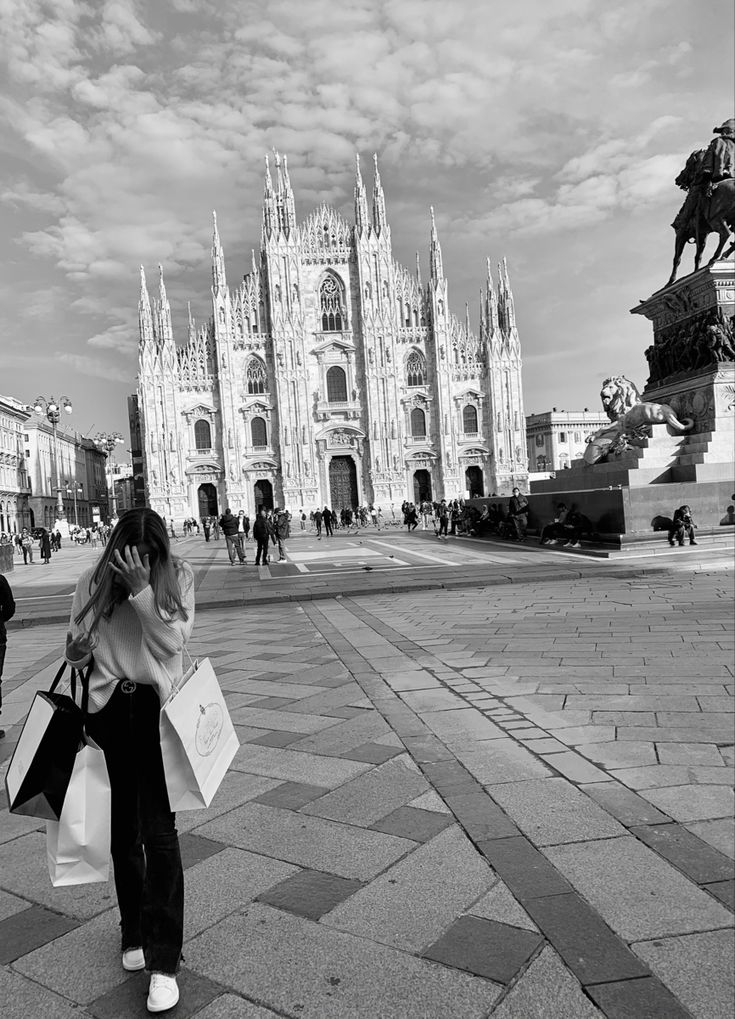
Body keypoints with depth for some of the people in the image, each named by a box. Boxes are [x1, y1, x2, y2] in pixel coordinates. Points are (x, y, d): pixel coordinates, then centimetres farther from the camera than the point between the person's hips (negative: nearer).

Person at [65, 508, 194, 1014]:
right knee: (122, 830, 13)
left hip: (157, 706, -2)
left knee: (159, 831, -5)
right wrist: (76, 651, -9)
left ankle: (164, 962, 7)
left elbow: (173, 640, -16)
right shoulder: (94, 582, 1)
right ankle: (135, 934, 36)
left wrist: (141, 589, -22)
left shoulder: (177, 577, -4)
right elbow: (77, 652, 10)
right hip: (107, 707, 3)